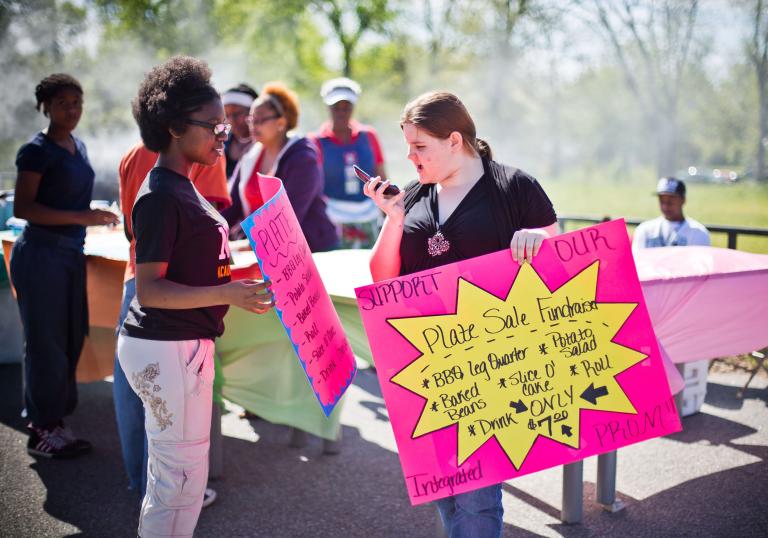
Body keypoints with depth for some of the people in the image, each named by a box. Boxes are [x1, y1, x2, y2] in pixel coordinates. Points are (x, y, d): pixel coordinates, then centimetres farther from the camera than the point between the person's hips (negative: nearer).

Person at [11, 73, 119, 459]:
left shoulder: (78, 146, 12)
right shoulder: (37, 150, -11)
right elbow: (22, 207, -17)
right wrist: (80, 217, -24)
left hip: (71, 253, 8)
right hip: (41, 254, -8)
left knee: (69, 340, 11)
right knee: (46, 342, -2)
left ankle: (52, 423, 22)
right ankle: (42, 431, 9)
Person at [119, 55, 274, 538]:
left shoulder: (181, 187, 12)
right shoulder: (161, 195, -17)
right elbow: (149, 289, -21)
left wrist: (237, 280, 16)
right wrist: (227, 294, -30)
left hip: (179, 344, 10)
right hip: (166, 348, -10)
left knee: (170, 472, 19)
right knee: (183, 476, -2)